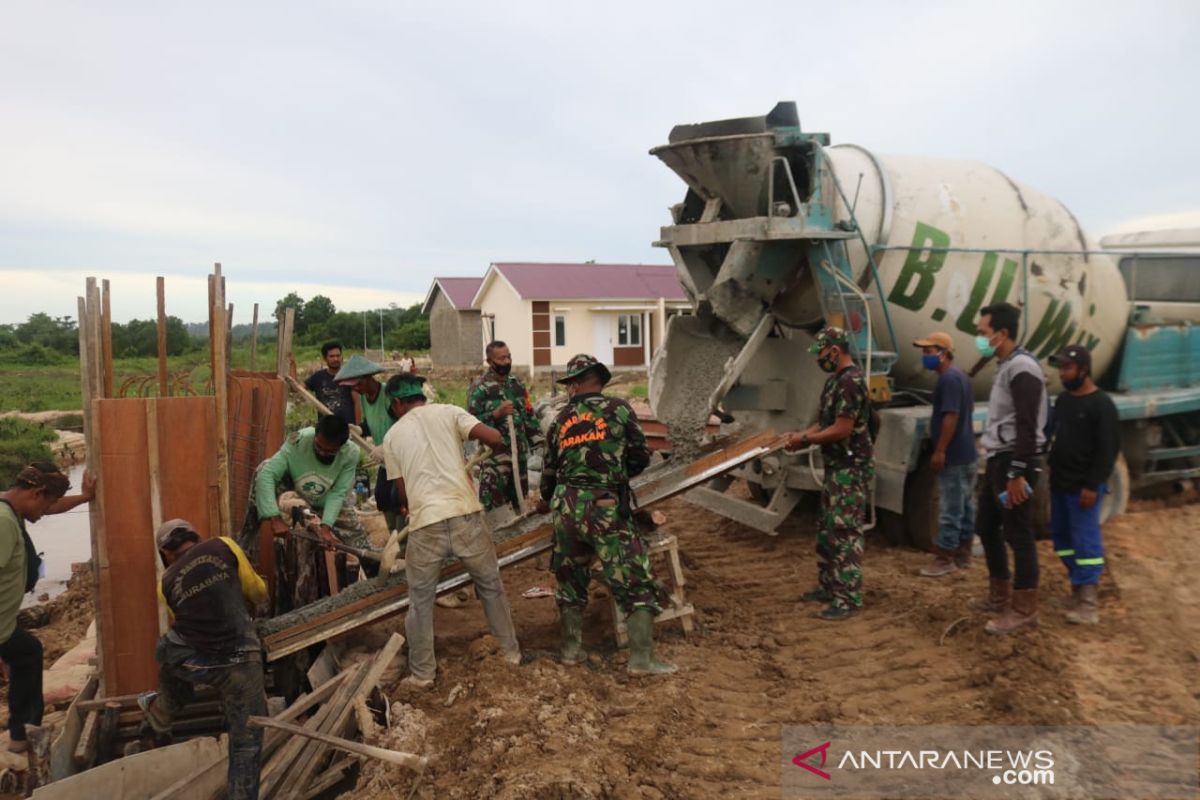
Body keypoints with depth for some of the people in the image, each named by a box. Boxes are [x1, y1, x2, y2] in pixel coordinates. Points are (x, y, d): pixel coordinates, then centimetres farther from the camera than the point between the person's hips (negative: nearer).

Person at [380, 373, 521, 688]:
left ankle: (422, 674, 24)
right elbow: (494, 438, -6)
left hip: (425, 523, 0)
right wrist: (483, 447, 17)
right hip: (466, 514, 0)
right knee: (491, 586, 20)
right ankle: (511, 652, 32)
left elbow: (402, 495, 16)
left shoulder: (392, 436, 12)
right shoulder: (448, 412, 6)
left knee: (420, 602, 17)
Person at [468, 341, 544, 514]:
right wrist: (497, 413, -22)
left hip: (520, 450, 6)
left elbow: (529, 414, 18)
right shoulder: (480, 387, -8)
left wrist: (538, 440, 11)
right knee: (493, 502, -8)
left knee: (520, 498, 15)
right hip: (494, 453, -6)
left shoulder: (517, 383, 12)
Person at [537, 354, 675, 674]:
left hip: (566, 507, 5)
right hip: (606, 508, -4)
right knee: (636, 581, 1)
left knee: (570, 580, 20)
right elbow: (640, 458, 4)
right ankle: (641, 658, -2)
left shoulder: (560, 420, 12)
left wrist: (546, 501, 41)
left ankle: (572, 648, 26)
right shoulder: (618, 408, 1)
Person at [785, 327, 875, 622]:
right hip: (837, 467, 10)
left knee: (845, 532, -8)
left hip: (852, 468, -10)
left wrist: (806, 440, -12)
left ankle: (849, 598, -4)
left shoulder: (851, 381, -19)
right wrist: (803, 434, 4)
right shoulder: (835, 380, 13)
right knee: (828, 530, 16)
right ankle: (829, 586, 26)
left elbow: (842, 429, -22)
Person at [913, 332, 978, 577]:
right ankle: (963, 553, 22)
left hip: (953, 455, -11)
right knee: (965, 505, 14)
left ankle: (944, 558, 0)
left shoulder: (948, 379, -19)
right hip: (966, 452, 11)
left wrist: (940, 451, -23)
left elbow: (951, 416, -25)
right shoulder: (960, 375, 15)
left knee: (950, 509, -5)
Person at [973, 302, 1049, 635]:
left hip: (1015, 462, -10)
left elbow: (1027, 427, -22)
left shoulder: (1022, 368, -17)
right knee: (987, 527, 17)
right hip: (998, 459, 10)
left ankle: (1024, 610, 6)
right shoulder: (1006, 366, 15)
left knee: (1018, 535, -3)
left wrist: (1018, 474, -24)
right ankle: (1000, 596, 30)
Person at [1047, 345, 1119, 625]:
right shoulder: (1063, 399, 12)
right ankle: (1079, 586, 25)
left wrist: (1092, 485, -19)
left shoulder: (1101, 405, -12)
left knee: (1085, 540, -7)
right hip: (1059, 483, 8)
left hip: (1083, 487, -8)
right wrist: (1052, 472, 13)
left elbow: (1108, 449, -15)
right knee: (1061, 536, 13)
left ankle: (1088, 601, -4)